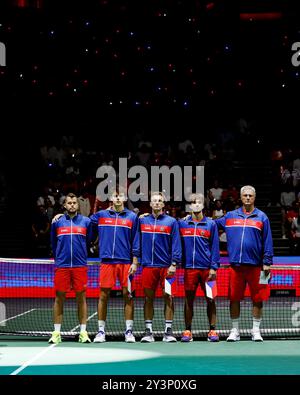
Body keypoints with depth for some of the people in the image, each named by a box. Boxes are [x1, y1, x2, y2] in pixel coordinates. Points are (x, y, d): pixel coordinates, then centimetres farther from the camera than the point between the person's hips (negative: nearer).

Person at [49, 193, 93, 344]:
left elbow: (88, 241, 14)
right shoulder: (57, 222, 6)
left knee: (81, 298, 1)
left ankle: (83, 332, 6)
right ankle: (56, 333, 6)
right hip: (62, 266, 0)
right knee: (59, 298, 2)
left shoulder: (86, 222, 5)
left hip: (80, 266, 0)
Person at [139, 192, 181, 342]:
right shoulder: (142, 221, 9)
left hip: (166, 266, -2)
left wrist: (174, 264, -7)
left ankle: (168, 331, 5)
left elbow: (176, 244, -1)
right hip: (148, 266, 2)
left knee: (168, 297, -1)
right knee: (148, 298, 4)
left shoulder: (171, 222, 2)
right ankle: (148, 331, 10)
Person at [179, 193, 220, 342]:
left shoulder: (211, 224, 4)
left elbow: (214, 247, 2)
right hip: (189, 267, 1)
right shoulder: (182, 224, 7)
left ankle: (212, 330, 7)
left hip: (206, 268, -1)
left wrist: (214, 267, -3)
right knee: (189, 300, 3)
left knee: (210, 299, 1)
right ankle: (187, 331, 9)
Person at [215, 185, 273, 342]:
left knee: (257, 299, 3)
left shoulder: (261, 217, 5)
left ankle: (256, 330, 13)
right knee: (234, 298, 4)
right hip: (235, 264, 1)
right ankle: (235, 330, 14)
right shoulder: (230, 216, 10)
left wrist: (267, 263, -1)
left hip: (255, 264, -1)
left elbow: (267, 241, 4)